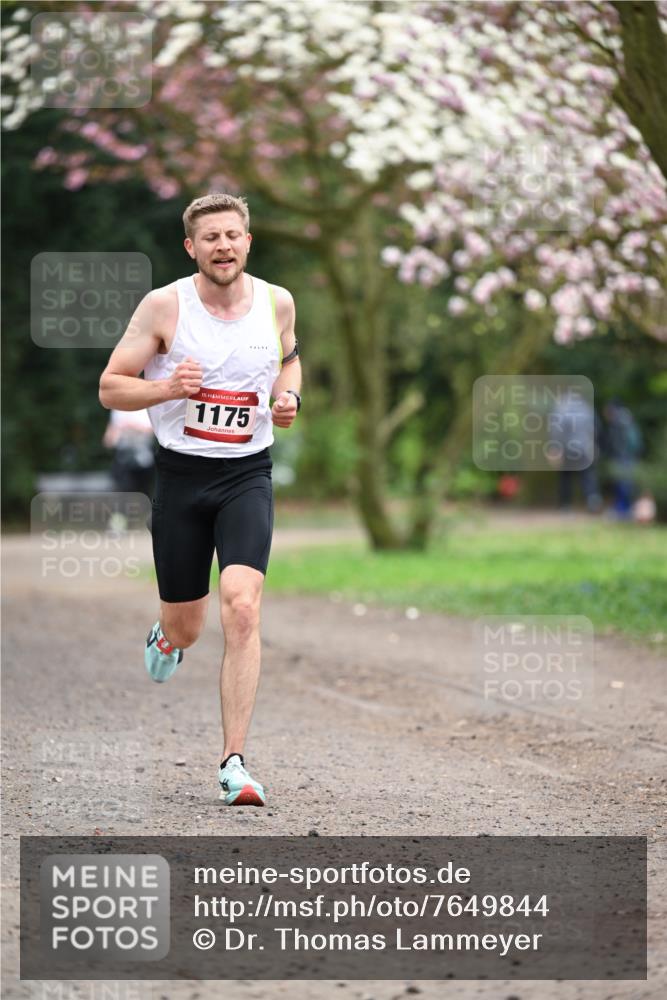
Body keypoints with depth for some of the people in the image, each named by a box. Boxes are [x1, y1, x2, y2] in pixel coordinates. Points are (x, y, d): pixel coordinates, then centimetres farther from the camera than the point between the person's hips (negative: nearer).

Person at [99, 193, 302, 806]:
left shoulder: (277, 302, 1)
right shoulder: (164, 306, -8)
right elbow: (110, 388, -4)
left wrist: (289, 398, 3)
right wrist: (167, 388, -23)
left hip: (247, 474, 1)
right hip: (181, 474, -1)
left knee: (242, 608, -20)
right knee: (187, 628, 9)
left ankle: (234, 762, -17)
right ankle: (166, 636, 51)